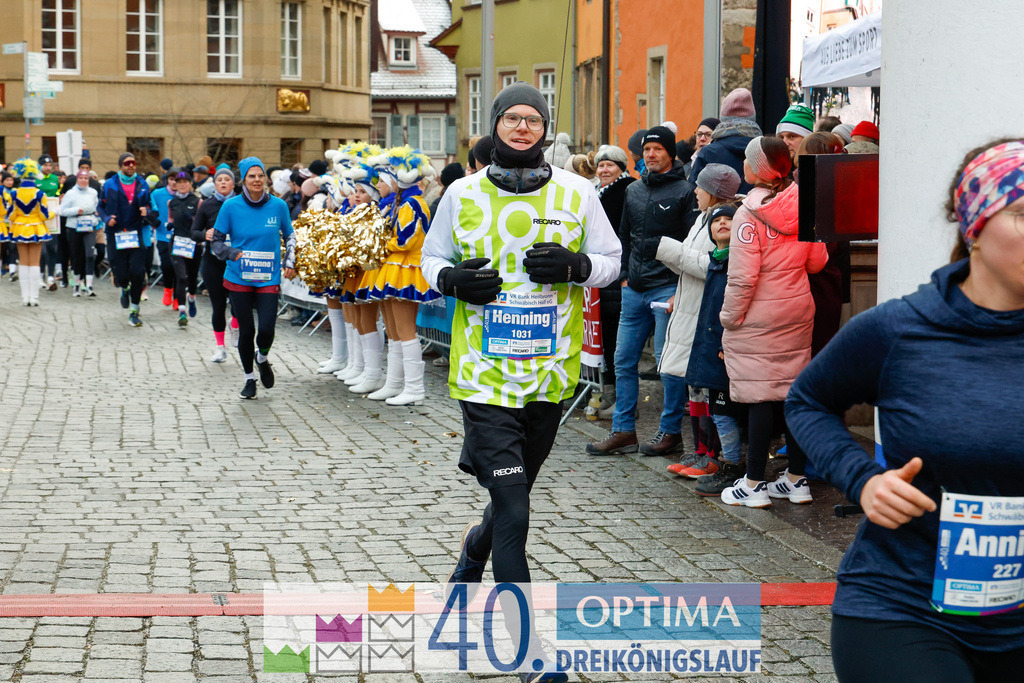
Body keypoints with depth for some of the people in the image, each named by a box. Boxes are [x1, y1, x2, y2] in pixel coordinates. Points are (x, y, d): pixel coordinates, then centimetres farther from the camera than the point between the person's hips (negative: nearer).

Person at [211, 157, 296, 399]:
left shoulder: (278, 206, 0)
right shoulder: (231, 206, -4)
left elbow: (289, 237, 16)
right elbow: (216, 242, 2)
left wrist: (289, 262, 3)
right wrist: (233, 254, -15)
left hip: (269, 279, 0)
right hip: (239, 279, 0)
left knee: (266, 329, -12)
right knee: (246, 330, 3)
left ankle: (262, 358, 24)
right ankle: (249, 378, 25)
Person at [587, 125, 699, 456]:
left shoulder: (685, 191, -4)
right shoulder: (633, 190, 15)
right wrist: (625, 276, 13)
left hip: (667, 289, -6)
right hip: (634, 291, 7)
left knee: (668, 363, -2)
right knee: (624, 360, 7)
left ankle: (671, 431, 7)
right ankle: (623, 431, 13)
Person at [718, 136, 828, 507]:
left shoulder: (750, 213, -15)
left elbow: (743, 276, -17)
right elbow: (817, 261, 6)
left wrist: (729, 318, -7)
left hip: (759, 318, -5)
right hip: (798, 313, 6)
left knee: (760, 396, -1)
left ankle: (754, 484, 5)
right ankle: (796, 479, 18)